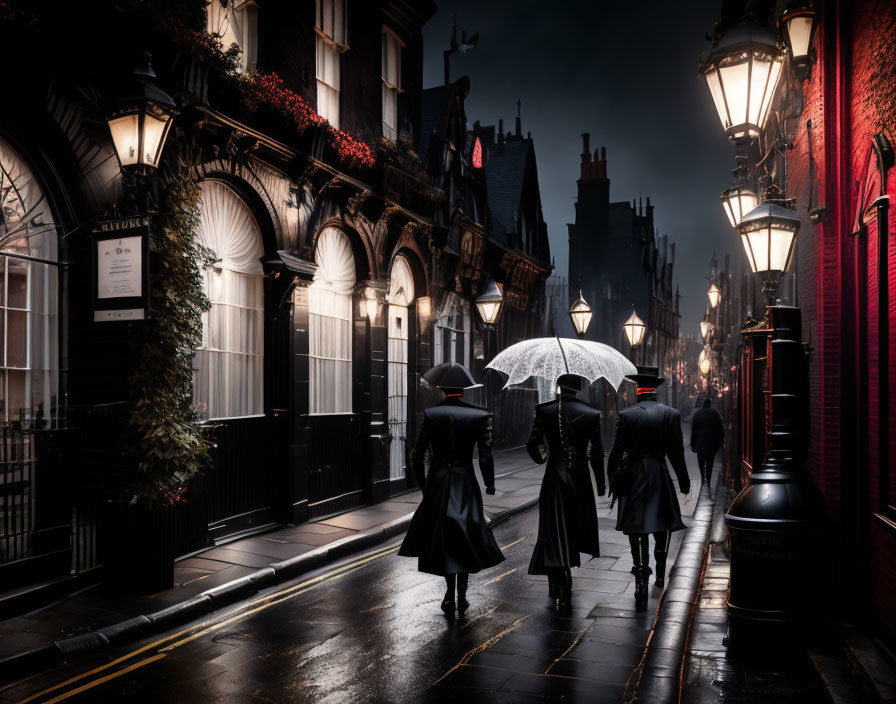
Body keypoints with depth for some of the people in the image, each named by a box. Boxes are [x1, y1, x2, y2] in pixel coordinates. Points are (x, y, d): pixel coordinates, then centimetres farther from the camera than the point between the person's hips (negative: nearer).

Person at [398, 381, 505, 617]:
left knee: (442, 538, 14)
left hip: (437, 483, 0)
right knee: (465, 538, 13)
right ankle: (461, 596, 12)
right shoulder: (480, 416, -6)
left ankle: (450, 595, 17)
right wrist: (489, 485, 7)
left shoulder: (430, 414, -5)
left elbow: (416, 455, -4)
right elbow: (485, 457, -8)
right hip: (466, 484, 0)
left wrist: (423, 485, 10)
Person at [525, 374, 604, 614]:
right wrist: (601, 483, 8)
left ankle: (559, 584, -9)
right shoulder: (591, 414, -4)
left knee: (555, 531, 2)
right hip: (580, 478, 2)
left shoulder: (544, 411, -6)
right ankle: (563, 581, 32)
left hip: (554, 477, -2)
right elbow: (597, 453, -2)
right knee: (573, 528, 18)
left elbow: (532, 444, -6)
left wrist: (540, 457, 17)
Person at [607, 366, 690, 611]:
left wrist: (613, 479, 8)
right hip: (659, 478, 1)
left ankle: (641, 584, 0)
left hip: (632, 478, -1)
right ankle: (660, 574, 31)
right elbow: (677, 452, -2)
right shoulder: (671, 414, -4)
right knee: (663, 526, 20)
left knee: (637, 531, 3)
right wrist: (684, 481, 9)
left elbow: (617, 452, -4)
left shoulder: (625, 416, -6)